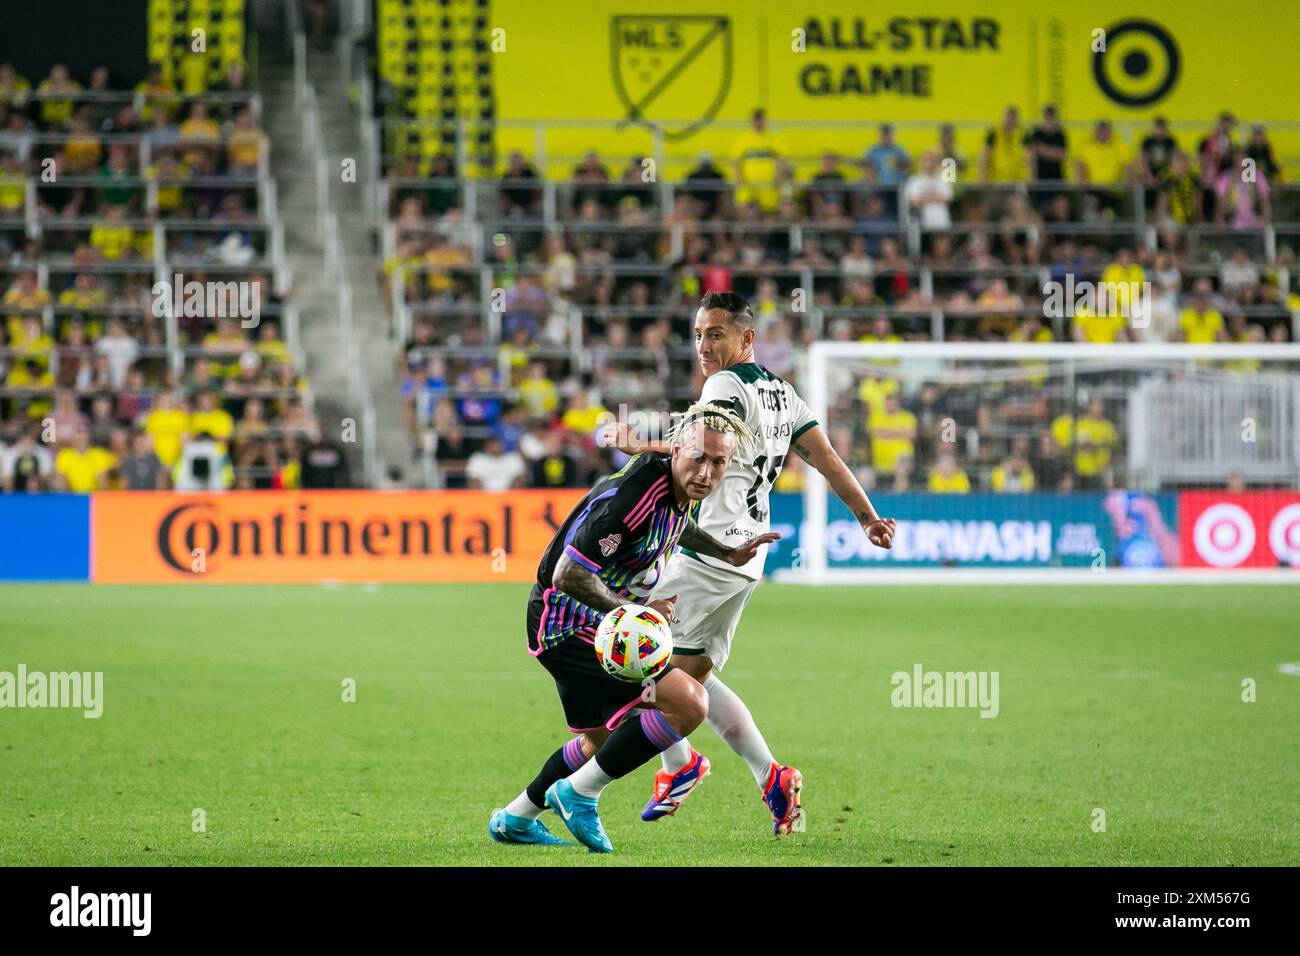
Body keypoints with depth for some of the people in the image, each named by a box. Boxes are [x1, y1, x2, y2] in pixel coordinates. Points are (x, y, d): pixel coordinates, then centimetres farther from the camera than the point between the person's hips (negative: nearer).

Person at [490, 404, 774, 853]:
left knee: (601, 740, 28)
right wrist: (634, 610, -26)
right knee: (688, 703, -21)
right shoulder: (631, 496, -30)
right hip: (570, 624, -10)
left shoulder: (678, 489, 0)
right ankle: (579, 794, -10)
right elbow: (569, 574, -30)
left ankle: (514, 819, 44)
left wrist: (726, 554, 21)